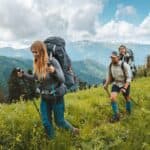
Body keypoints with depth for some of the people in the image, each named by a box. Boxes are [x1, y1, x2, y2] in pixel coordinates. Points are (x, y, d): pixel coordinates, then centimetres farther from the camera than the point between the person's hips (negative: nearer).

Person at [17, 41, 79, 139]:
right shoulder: (37, 64, -5)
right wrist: (24, 75, -2)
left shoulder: (53, 61, -21)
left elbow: (62, 80, -22)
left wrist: (54, 71, -40)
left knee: (59, 121, 10)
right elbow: (35, 78, 11)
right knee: (46, 122, 12)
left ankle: (73, 130, 39)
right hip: (45, 98, 5)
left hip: (57, 97, -5)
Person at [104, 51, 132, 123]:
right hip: (116, 84, 3)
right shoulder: (111, 65, -11)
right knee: (112, 97, -17)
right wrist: (106, 84, -11)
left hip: (125, 84, -3)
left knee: (127, 98, 17)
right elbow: (109, 76, 3)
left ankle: (129, 112, 46)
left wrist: (125, 88, -32)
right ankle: (116, 115, -2)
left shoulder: (124, 65, -26)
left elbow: (129, 78, -22)